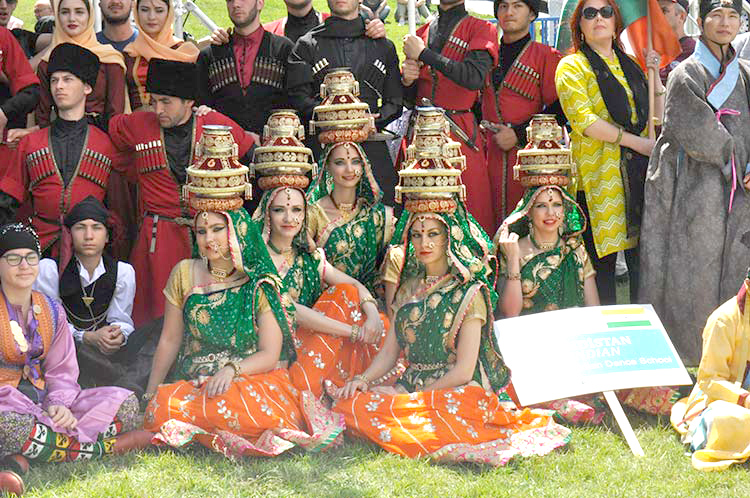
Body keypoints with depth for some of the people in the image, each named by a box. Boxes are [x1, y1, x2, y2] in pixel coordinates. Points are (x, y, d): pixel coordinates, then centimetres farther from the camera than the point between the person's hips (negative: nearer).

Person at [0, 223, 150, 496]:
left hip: (44, 400, 6)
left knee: (125, 403, -12)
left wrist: (59, 405, -14)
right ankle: (101, 447, -25)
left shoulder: (51, 310, 13)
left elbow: (62, 371, 11)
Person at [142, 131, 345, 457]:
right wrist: (150, 394, 5)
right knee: (163, 406, -31)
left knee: (241, 402, -40)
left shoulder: (261, 284, 2)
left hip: (253, 380, -3)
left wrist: (232, 370, -22)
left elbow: (270, 355, -3)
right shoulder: (184, 275, 12)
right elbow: (169, 342, 14)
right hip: (192, 383, 4)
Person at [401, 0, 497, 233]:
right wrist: (407, 80, -2)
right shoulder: (420, 34, 17)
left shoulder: (480, 29, 3)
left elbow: (474, 78, -17)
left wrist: (424, 53, -13)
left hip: (461, 134, -4)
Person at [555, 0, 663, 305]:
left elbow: (659, 117, 17)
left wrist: (654, 75, 4)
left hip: (640, 173, 5)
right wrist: (638, 142, -14)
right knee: (603, 258, -4)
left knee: (641, 255, 2)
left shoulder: (630, 65, 20)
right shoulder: (572, 67, 2)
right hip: (599, 173, -5)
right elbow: (584, 121, -12)